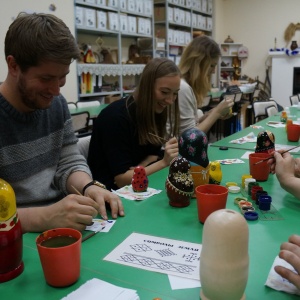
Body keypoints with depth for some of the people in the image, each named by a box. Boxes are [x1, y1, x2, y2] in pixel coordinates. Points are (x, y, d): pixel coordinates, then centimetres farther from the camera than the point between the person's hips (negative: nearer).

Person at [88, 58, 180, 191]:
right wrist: (164, 162, -33)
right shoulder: (117, 116, -24)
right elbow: (121, 179, -23)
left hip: (134, 184, 8)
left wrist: (135, 172, -18)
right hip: (108, 190, -8)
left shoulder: (156, 110, -2)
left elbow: (153, 154, 3)